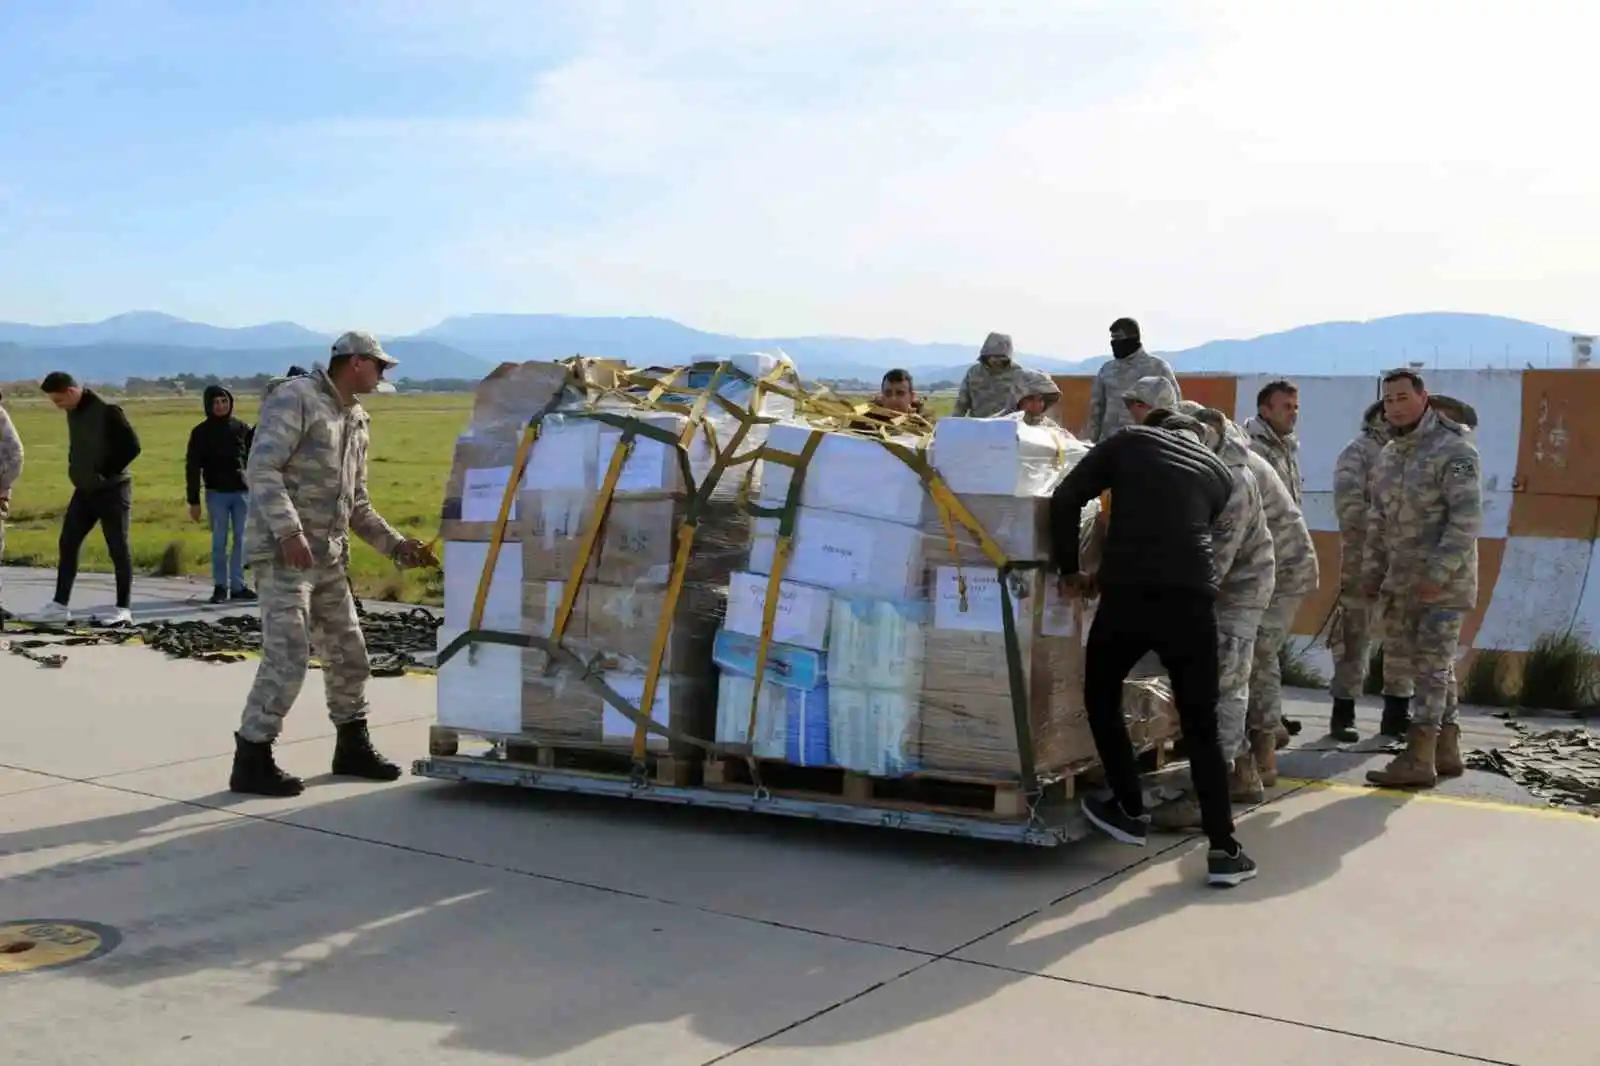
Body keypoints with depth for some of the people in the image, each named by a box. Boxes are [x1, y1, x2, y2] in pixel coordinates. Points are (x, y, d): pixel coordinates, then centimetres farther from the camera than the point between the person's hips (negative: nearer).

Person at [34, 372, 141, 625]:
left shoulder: (107, 411, -17)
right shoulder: (73, 412, 7)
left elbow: (133, 446, -20)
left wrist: (106, 473, -16)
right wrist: (75, 471, 7)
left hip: (112, 490, -8)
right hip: (84, 490, 8)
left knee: (118, 549, -4)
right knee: (68, 544, 9)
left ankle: (124, 609, 1)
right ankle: (60, 605, 16)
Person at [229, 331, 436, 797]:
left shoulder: (355, 421, 17)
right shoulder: (295, 398, -8)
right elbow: (261, 469, -18)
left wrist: (396, 545, 13)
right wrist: (289, 531, -27)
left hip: (330, 560, 9)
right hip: (283, 554, -9)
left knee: (348, 655, 14)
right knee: (287, 659, -12)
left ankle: (352, 749, 30)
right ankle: (252, 762, -2)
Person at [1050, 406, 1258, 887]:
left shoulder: (1130, 441, 16)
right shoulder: (1217, 472, 24)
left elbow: (1065, 499, 6)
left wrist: (1069, 571, 14)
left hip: (1126, 596, -2)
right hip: (1191, 600, 2)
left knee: (1101, 699, 23)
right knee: (1201, 727, 11)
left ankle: (1131, 813, 28)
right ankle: (1224, 850, 7)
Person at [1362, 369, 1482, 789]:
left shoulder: (1454, 449, -13)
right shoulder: (1386, 457, 13)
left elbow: (1467, 519, -19)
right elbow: (1378, 521, 19)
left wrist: (1437, 573, -24)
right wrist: (1371, 572, 13)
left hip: (1444, 581, -8)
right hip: (1403, 581, 8)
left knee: (1431, 666, -6)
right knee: (1434, 667, 12)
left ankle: (1419, 759, -4)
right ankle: (1447, 751, 21)